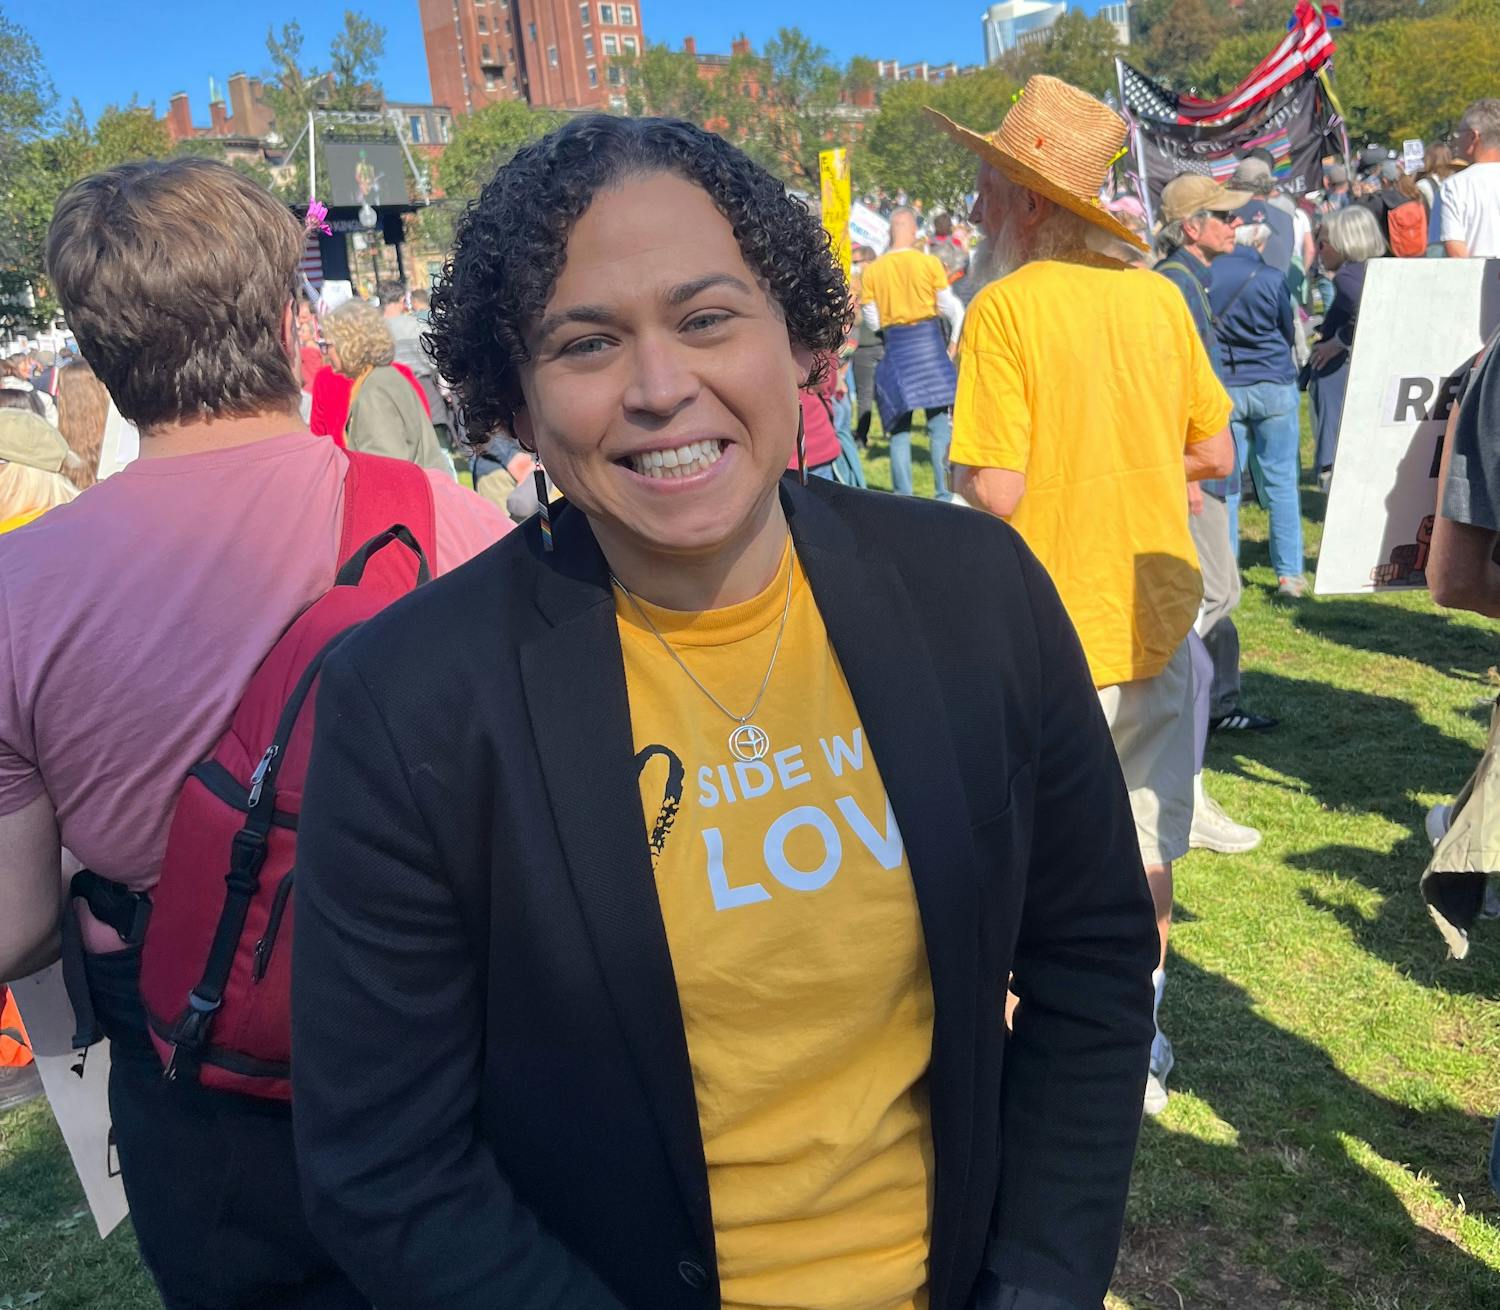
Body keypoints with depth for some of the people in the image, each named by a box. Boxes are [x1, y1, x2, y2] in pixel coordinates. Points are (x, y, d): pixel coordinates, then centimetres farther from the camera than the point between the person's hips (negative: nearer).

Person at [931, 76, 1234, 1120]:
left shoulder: (1005, 307, -15)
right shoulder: (1157, 296, -1)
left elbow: (996, 492, -20)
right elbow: (1216, 456, 5)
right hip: (1154, 623, 5)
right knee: (1142, 848, 18)